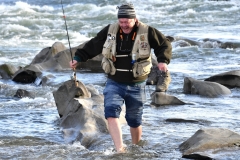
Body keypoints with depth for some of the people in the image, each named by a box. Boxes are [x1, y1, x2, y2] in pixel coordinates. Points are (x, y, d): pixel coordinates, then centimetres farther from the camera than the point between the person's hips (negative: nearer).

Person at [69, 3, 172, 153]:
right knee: (111, 112, -22)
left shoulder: (147, 32, -9)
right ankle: (120, 150, -28)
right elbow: (92, 46, 7)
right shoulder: (110, 31, -3)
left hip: (136, 86, -1)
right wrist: (78, 58, 0)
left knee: (134, 121, 11)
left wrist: (163, 61, -18)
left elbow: (165, 45, -1)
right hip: (114, 83, 1)